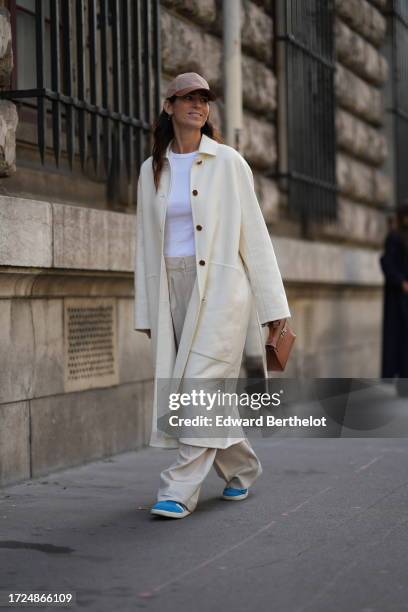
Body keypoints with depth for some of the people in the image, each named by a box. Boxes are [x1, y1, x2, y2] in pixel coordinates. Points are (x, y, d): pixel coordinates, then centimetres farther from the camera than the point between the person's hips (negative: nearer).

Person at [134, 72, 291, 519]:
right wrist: (146, 311, 9)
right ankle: (242, 467, 25)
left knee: (201, 383, -12)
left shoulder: (228, 162, 1)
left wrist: (272, 305, -4)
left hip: (219, 285, -4)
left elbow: (253, 232, -1)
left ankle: (179, 490, -10)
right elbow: (145, 242, 13)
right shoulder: (152, 170, 12)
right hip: (171, 287, 4)